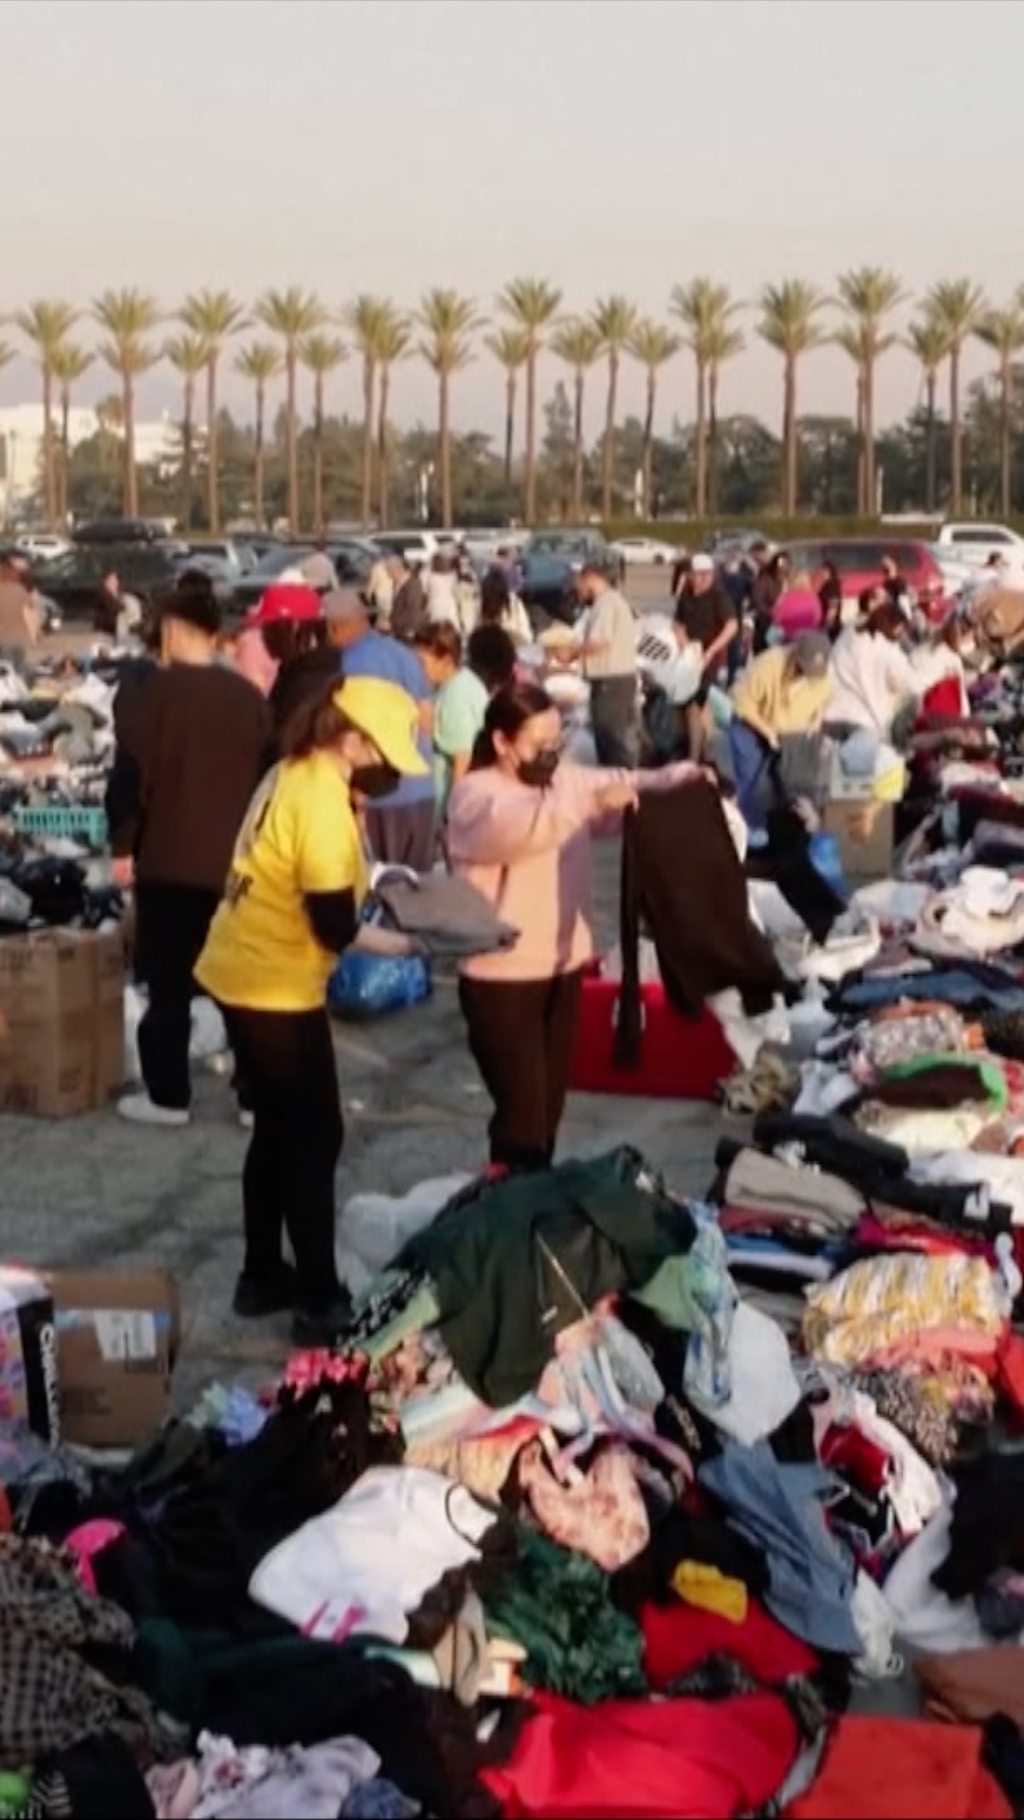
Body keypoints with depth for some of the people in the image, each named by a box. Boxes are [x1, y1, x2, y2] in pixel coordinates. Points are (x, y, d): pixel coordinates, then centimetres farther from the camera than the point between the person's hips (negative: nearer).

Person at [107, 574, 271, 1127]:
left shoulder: (147, 692, -9)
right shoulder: (249, 696, 2)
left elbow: (130, 775, -11)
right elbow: (270, 775, 8)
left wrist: (123, 845, -2)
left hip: (170, 860, -3)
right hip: (240, 860, 4)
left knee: (169, 982, 6)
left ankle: (168, 1096, 10)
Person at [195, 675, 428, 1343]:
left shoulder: (293, 775, 7)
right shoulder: (322, 802, -22)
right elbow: (334, 927, -23)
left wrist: (374, 880, 5)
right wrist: (408, 940, -10)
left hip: (244, 973, 10)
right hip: (276, 988, -10)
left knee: (278, 1130, 19)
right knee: (315, 1139, 0)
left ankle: (263, 1275, 29)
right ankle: (320, 1301, 7)